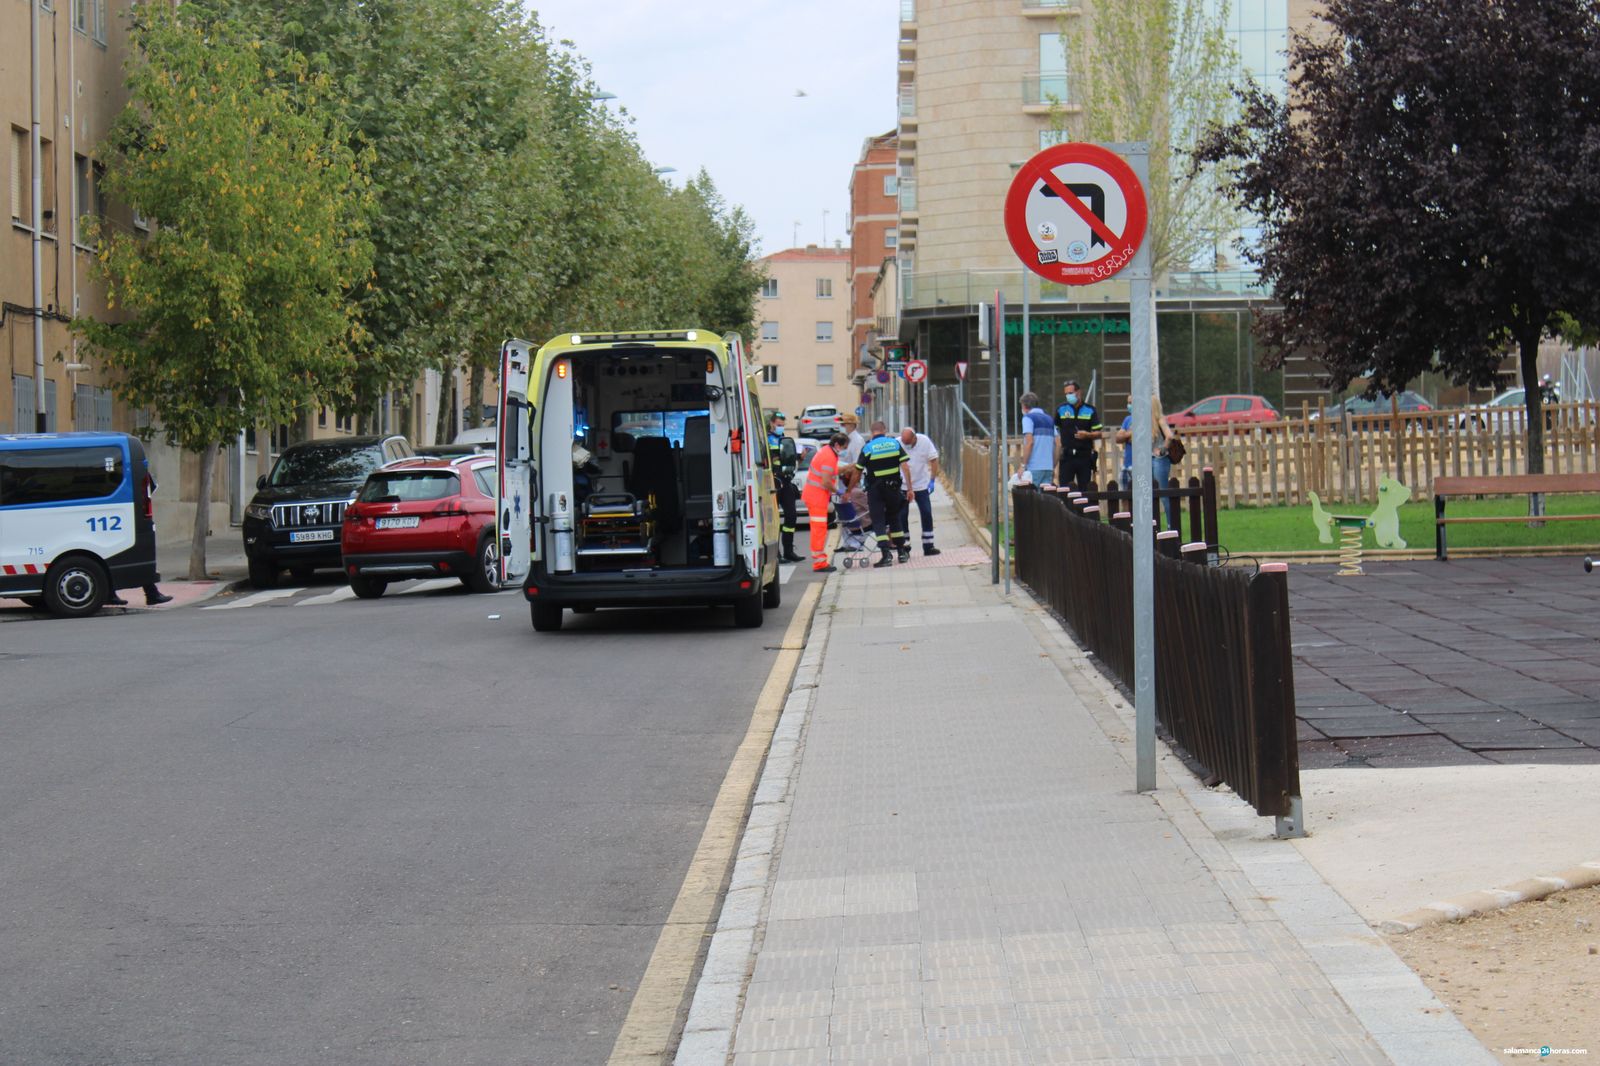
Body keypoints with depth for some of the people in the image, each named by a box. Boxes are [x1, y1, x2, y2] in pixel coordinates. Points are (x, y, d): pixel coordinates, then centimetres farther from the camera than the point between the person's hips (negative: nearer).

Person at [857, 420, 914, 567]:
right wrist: (910, 488, 1)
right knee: (895, 518, 19)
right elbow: (905, 466, -3)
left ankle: (886, 554, -12)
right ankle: (901, 552, 22)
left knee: (878, 521, 0)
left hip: (875, 489, -3)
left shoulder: (867, 447, -3)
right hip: (893, 487, 3)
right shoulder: (895, 443, 2)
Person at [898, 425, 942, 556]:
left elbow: (934, 460, -5)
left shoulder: (925, 441, -12)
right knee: (902, 515, 0)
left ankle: (928, 546, 9)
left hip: (921, 485, 1)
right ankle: (905, 547, 10)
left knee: (926, 514, 1)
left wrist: (932, 480, -10)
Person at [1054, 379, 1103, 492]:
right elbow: (1054, 431, 12)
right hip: (1067, 456, 0)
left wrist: (1087, 435, -16)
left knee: (1084, 490, 2)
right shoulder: (1061, 409, 8)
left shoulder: (1090, 410, 5)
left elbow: (1099, 433, 4)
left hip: (1085, 456, 0)